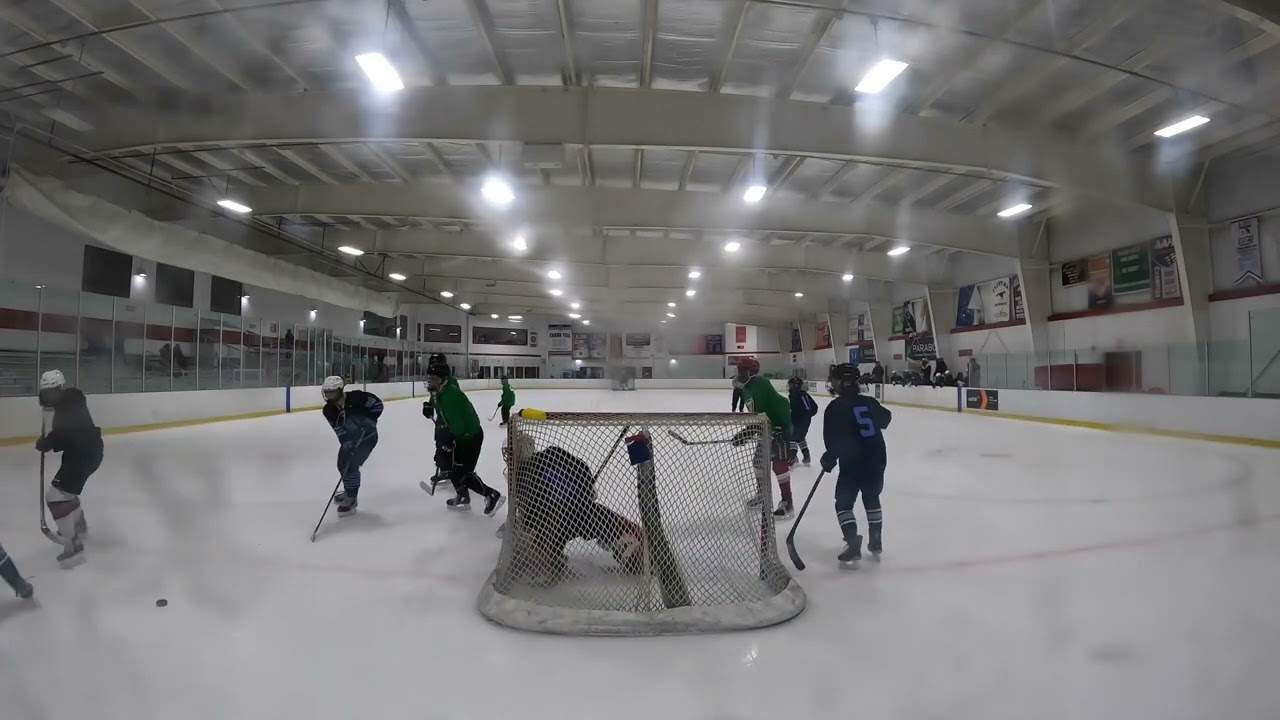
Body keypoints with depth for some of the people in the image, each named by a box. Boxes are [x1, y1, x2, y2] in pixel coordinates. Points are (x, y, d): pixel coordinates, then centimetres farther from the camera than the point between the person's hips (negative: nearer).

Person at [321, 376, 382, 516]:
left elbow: (377, 404, -15)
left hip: (367, 436, -6)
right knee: (342, 464, 13)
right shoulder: (329, 411, -12)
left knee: (351, 465, -14)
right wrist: (348, 445, -27)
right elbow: (340, 432, -16)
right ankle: (350, 491, 38)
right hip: (350, 438, 6)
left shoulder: (357, 397, -27)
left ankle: (351, 499, -2)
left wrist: (368, 420, -20)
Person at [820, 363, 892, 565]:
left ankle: (853, 545, -5)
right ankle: (876, 542, 28)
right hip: (876, 459, 6)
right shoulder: (869, 402, 8)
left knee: (844, 503, 6)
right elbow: (885, 419, 29)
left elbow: (832, 438, -14)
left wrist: (829, 458, 0)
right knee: (872, 498, 25)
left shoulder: (835, 407, -9)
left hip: (852, 462, -6)